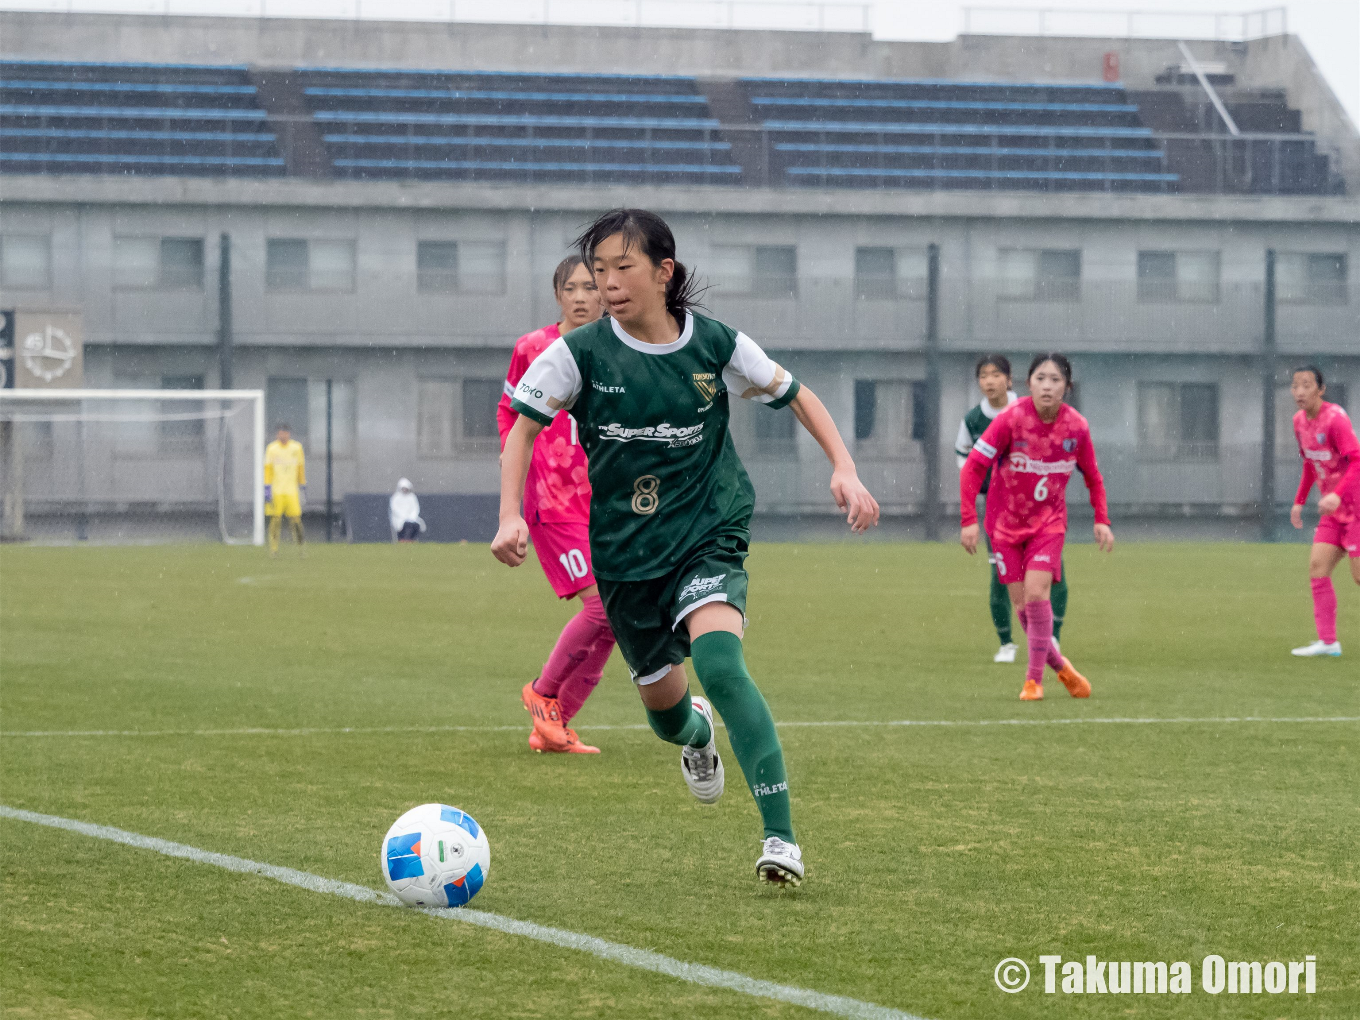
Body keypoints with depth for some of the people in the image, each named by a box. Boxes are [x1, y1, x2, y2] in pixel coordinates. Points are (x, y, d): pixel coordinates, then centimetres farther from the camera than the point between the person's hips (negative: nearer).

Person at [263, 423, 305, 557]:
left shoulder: (296, 447, 8)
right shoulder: (272, 448, 1)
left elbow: (301, 467, 15)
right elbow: (267, 469, 0)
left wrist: (303, 486, 13)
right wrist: (267, 488, -8)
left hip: (292, 490, 1)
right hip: (276, 491, -1)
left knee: (296, 519, -6)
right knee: (275, 520, -4)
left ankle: (300, 547, 3)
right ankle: (273, 548, 3)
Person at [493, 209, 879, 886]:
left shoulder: (715, 345, -7)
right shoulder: (581, 353, -8)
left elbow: (793, 394, 8)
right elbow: (524, 425, -1)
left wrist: (844, 469, -2)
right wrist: (511, 517, -14)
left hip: (709, 533, -2)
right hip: (625, 550, 2)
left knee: (718, 660, -29)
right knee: (662, 701, 14)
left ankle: (781, 835, -31)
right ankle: (696, 735, 57)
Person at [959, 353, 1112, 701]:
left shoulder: (1076, 426, -10)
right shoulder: (1011, 419, -19)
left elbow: (1093, 476, 7)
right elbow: (973, 467, -15)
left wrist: (1102, 520, -1)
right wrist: (969, 519, -21)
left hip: (1049, 521, 0)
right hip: (1006, 522, 0)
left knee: (1037, 593, -18)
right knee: (1022, 604, -2)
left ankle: (1034, 678, -8)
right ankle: (1059, 665, 20)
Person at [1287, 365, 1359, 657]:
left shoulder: (1334, 419, -19)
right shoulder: (1300, 421, 8)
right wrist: (1300, 501, 18)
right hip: (1334, 510, 8)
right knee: (1317, 567, -2)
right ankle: (1327, 641, -1)